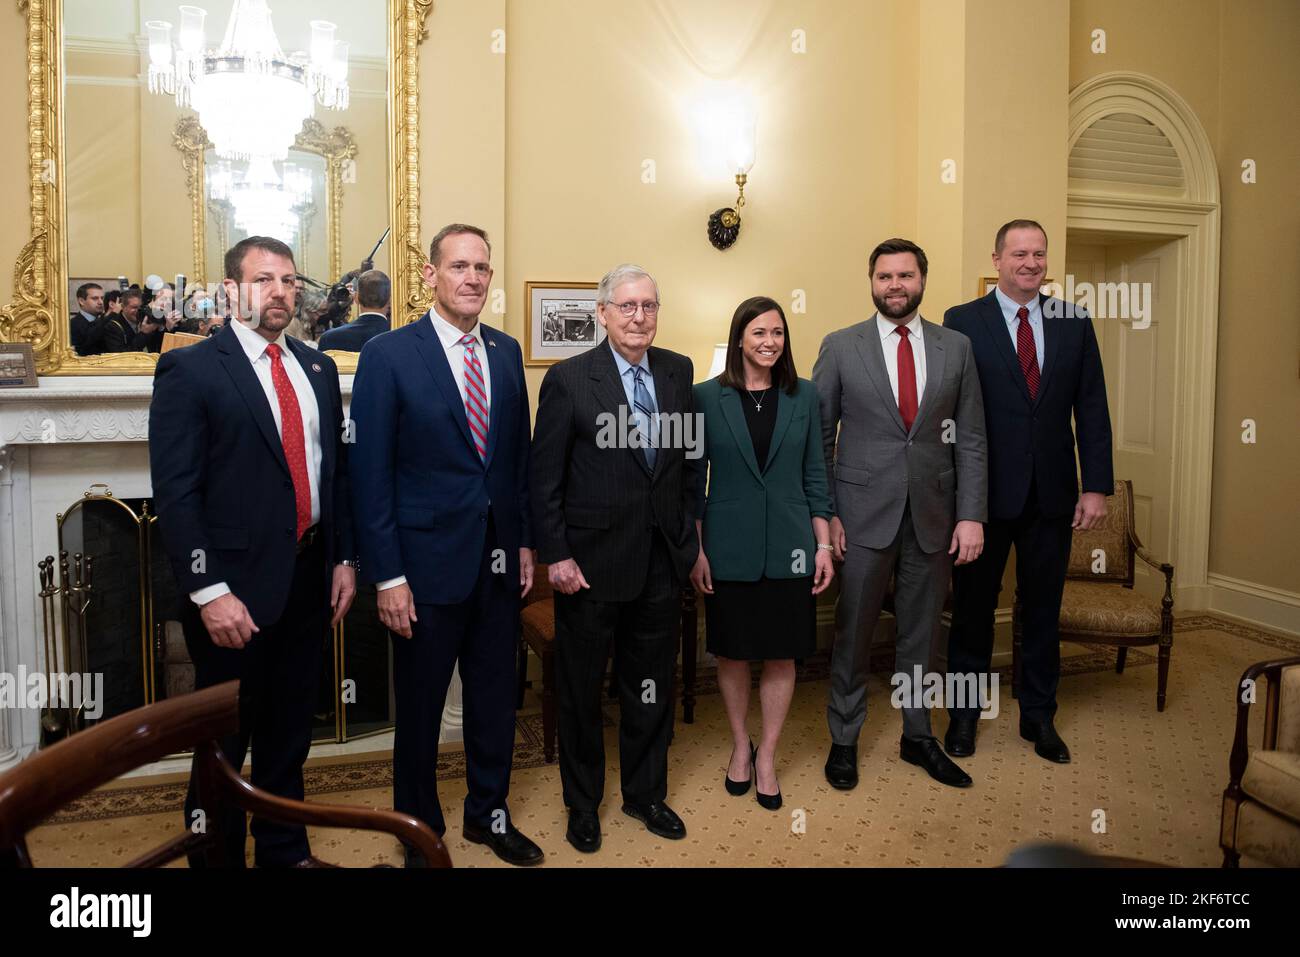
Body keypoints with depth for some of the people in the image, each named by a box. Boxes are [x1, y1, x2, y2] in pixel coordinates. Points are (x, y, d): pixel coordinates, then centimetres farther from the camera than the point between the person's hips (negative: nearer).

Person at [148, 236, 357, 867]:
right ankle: (216, 855, 29)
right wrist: (210, 592, -19)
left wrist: (344, 559, 8)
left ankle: (285, 849, 37)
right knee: (225, 742, 9)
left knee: (290, 731, 19)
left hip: (309, 577, 6)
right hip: (235, 585, -6)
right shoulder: (189, 370, -8)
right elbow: (175, 493, -13)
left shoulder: (318, 369, 11)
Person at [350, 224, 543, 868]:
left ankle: (490, 813, 37)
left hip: (498, 559, 5)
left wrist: (525, 541, 9)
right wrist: (387, 576, -13)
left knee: (495, 695, 17)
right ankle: (420, 828, 33)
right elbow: (370, 472, -11)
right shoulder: (389, 355, -9)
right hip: (429, 561, -4)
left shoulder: (506, 352, 7)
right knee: (420, 705, 12)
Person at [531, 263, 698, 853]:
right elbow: (544, 478, -8)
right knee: (581, 690, 13)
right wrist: (555, 555, -11)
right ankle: (583, 804, 34)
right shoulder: (568, 379, -8)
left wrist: (689, 534, 8)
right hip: (592, 563, -3)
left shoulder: (678, 371, 5)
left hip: (662, 561, 4)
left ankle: (646, 794, 37)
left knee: (652, 687, 16)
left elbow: (688, 459, 10)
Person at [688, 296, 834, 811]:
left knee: (781, 654, 7)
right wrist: (694, 549, -3)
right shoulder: (707, 396, -2)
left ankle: (767, 758, 24)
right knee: (732, 653, 11)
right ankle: (740, 746, 33)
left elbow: (815, 474, 6)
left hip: (788, 546, 1)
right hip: (729, 548, -1)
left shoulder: (804, 396, 3)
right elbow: (694, 478, 0)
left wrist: (824, 544, 2)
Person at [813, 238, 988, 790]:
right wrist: (824, 512, -5)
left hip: (933, 513, 2)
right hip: (865, 513, -2)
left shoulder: (956, 348, 6)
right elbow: (819, 436, 1)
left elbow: (970, 439, 5)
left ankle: (917, 736, 30)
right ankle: (844, 739, 23)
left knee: (921, 631, 13)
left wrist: (971, 515, -2)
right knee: (853, 631, 6)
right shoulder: (840, 347, 0)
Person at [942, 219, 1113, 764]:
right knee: (973, 607, 11)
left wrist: (1097, 487, -2)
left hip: (1052, 494, 3)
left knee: (1043, 608, 13)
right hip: (985, 492, -3)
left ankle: (1039, 716, 30)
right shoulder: (962, 322, -4)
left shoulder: (1074, 323, 5)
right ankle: (964, 714, 28)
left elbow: (1092, 410, 4)